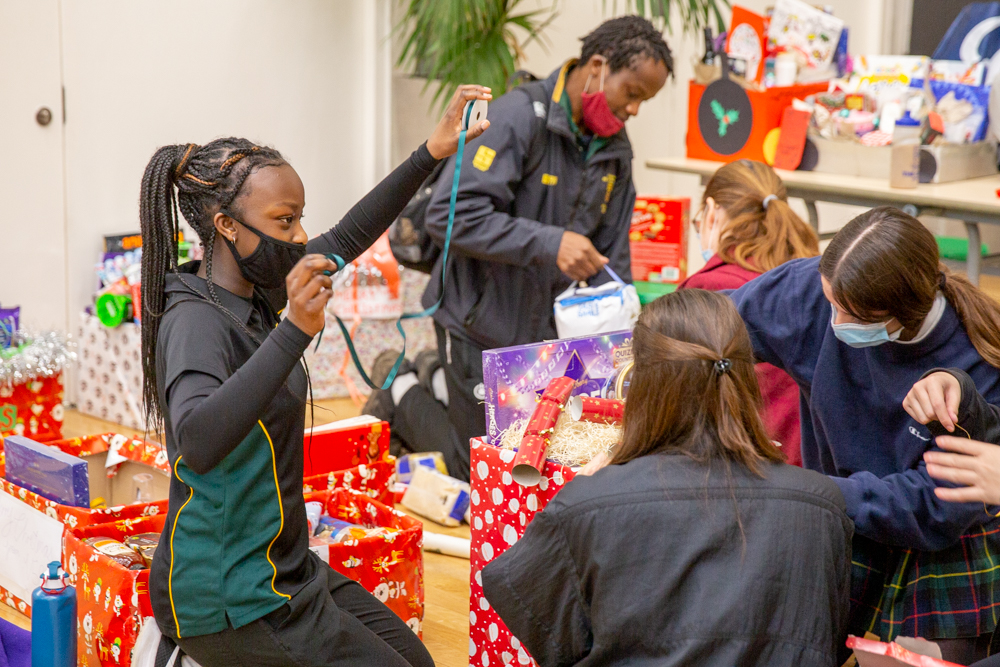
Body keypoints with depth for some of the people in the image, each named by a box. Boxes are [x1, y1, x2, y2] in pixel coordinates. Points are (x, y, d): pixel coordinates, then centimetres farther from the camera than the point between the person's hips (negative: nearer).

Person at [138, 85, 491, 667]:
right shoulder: (194, 320, -23)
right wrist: (295, 331, -47)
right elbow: (198, 441, -42)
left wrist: (433, 153, 11)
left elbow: (347, 240, 17)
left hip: (284, 568, 9)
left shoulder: (249, 288, 3)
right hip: (228, 601, -9)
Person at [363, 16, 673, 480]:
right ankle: (401, 391, 23)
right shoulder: (518, 118, -21)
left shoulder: (615, 149, 4)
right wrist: (550, 243, -33)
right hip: (480, 321, -7)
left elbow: (610, 259, 9)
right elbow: (450, 214, -30)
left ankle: (438, 380, 32)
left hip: (544, 327, 7)